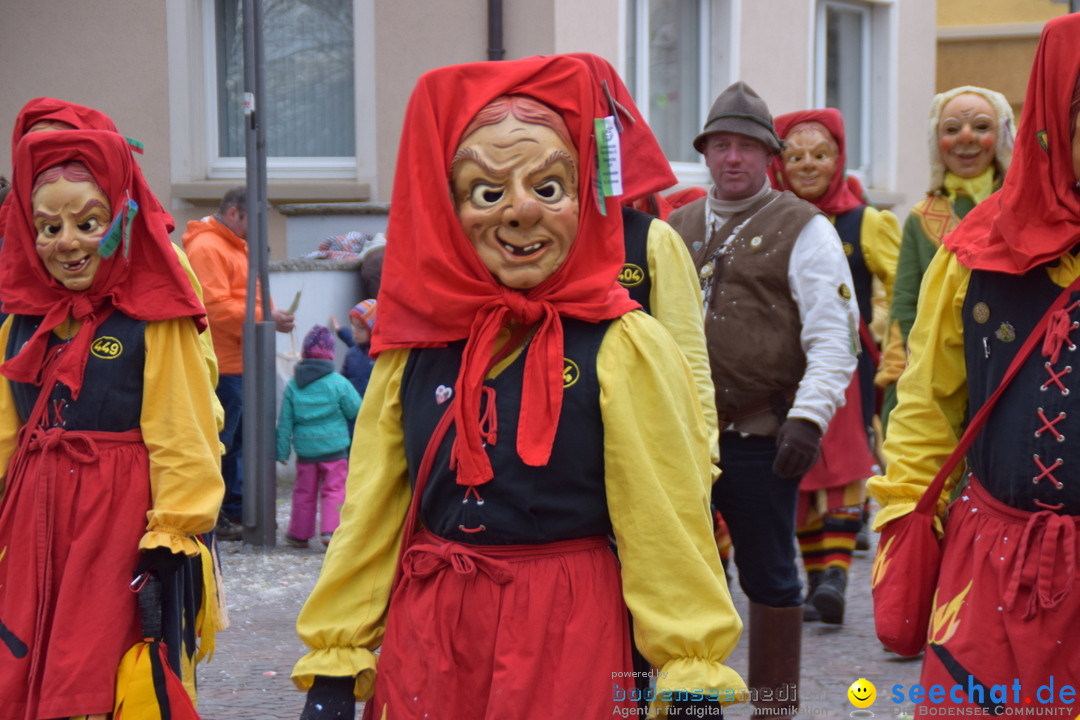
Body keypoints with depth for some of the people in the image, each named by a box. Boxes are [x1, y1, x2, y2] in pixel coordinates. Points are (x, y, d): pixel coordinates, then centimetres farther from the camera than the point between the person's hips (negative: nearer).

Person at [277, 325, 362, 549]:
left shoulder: (292, 385, 1)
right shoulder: (339, 383, -7)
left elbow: (285, 421, 3)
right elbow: (357, 411, 1)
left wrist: (282, 451, 8)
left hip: (305, 450, 3)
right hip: (334, 447, -3)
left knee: (304, 492, 13)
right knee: (334, 490, 1)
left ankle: (299, 534, 21)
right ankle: (330, 531, -10)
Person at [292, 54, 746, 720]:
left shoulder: (625, 351, -10)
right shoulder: (413, 351, 2)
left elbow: (669, 530, -9)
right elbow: (368, 521, 7)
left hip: (571, 645, -4)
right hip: (423, 652, 4)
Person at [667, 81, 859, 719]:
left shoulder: (803, 230, -1)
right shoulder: (676, 229, 14)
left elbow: (833, 338, -8)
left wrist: (808, 417, -19)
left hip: (760, 440, -4)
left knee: (770, 580, 6)